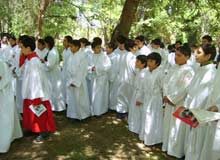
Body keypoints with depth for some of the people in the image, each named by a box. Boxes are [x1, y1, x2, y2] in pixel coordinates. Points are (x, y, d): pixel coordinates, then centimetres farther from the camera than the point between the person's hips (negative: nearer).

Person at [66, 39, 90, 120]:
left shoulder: (82, 56, -13)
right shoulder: (71, 56, 8)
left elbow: (82, 70, -16)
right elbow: (68, 68, 11)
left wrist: (76, 81, -18)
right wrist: (69, 80, 6)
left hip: (79, 82, -7)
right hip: (70, 81, 7)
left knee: (80, 99, 3)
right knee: (71, 99, 12)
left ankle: (81, 115, 17)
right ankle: (73, 115, 24)